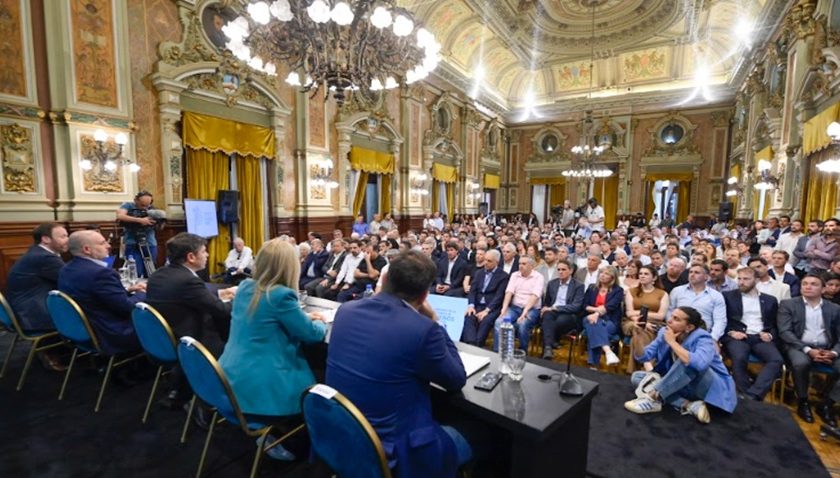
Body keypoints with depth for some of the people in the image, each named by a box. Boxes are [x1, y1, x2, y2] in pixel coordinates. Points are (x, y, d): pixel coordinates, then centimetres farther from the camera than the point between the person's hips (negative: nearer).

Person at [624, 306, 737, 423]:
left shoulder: (702, 339, -22)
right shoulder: (665, 333, -6)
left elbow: (699, 364, -44)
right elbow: (643, 356, -7)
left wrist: (672, 342, -33)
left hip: (713, 388, -6)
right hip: (683, 386, 7)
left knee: (688, 363, -36)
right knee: (636, 376, -9)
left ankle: (653, 398, -30)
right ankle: (689, 405, -23)